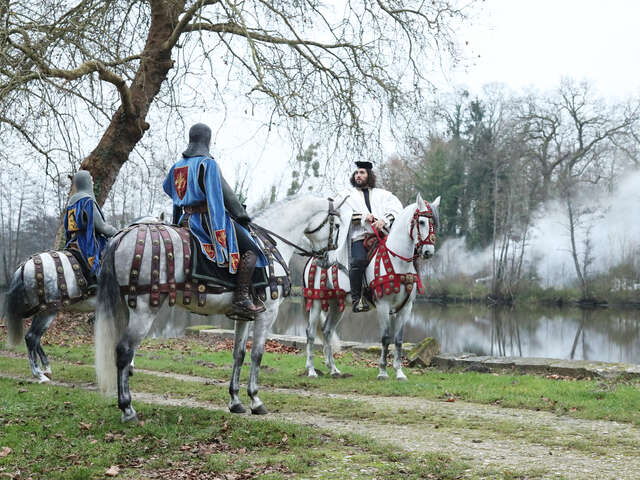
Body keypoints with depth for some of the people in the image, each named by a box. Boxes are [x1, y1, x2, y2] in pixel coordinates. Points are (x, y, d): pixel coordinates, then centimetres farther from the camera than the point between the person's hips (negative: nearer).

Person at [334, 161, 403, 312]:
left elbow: (396, 206, 10)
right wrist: (362, 217, -7)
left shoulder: (382, 194, 26)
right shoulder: (347, 194, 22)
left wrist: (384, 220, -10)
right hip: (359, 235, -2)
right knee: (359, 260, -30)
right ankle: (357, 299, -22)